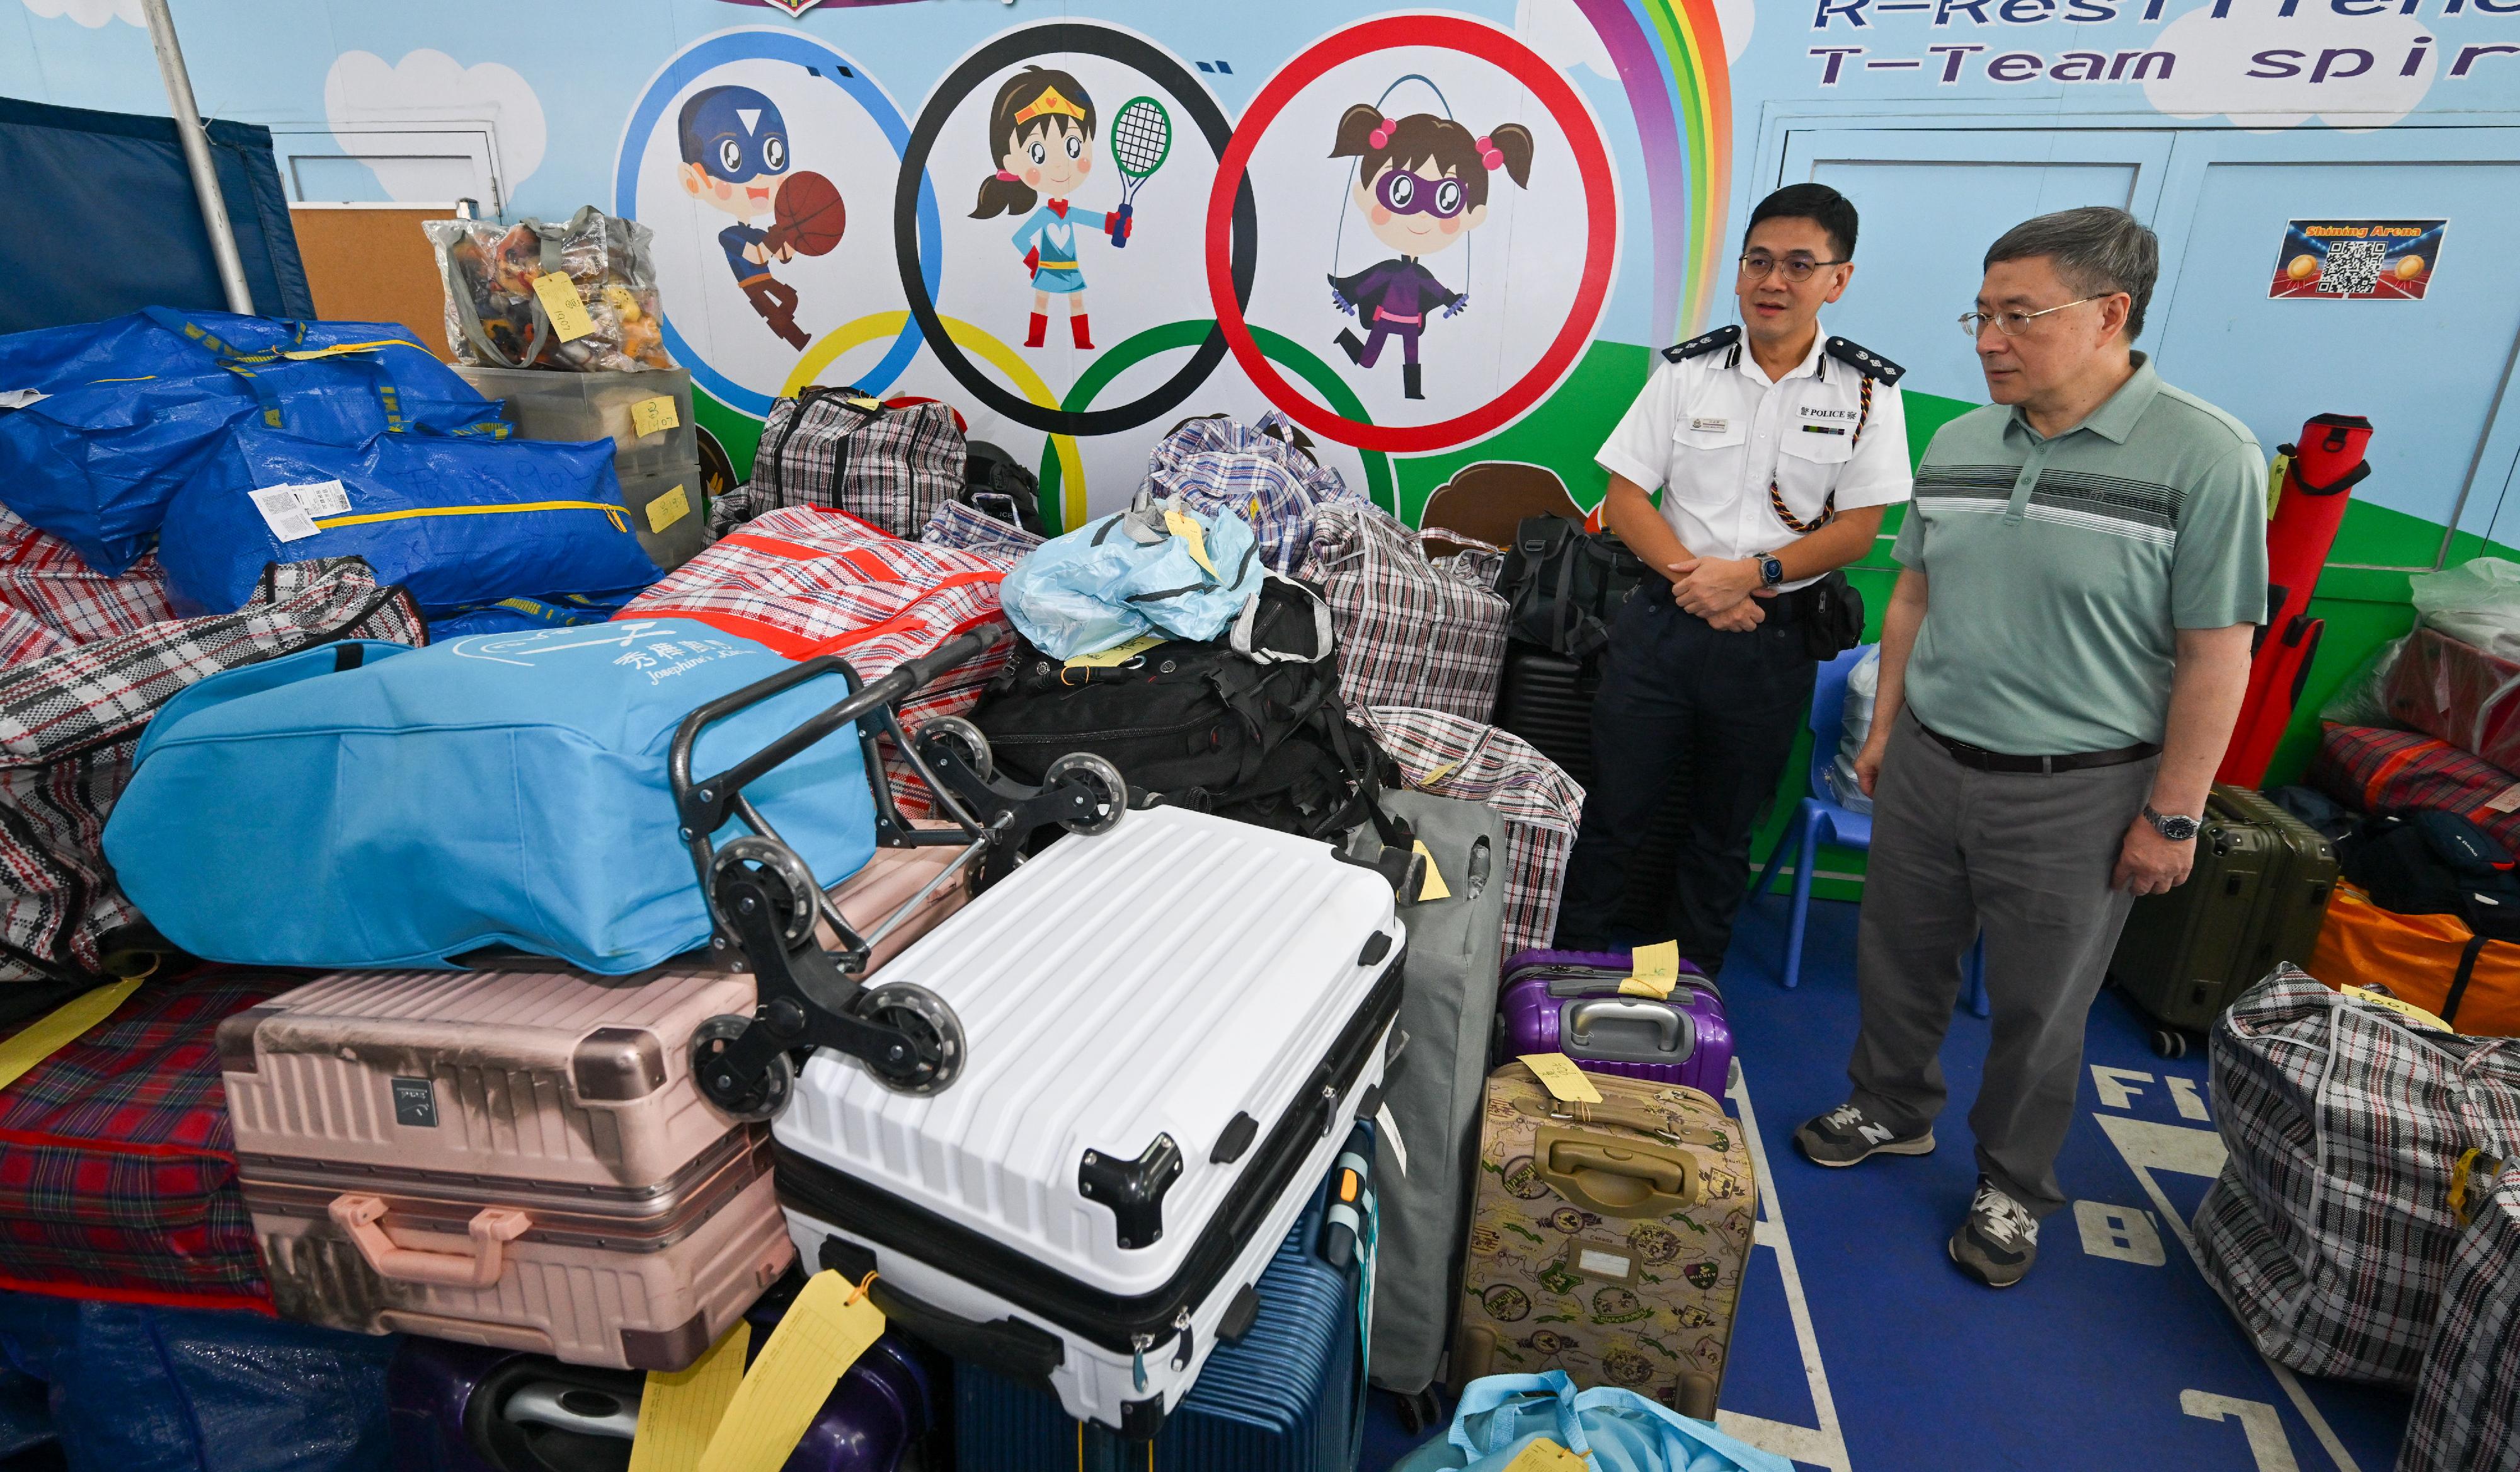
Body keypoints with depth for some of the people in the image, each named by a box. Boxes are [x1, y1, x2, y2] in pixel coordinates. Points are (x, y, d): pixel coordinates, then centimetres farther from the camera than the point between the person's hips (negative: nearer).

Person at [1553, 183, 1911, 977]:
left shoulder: (1869, 391, 0)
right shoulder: (1687, 370, 2)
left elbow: (1857, 528, -3)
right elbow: (1623, 496, -1)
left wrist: (1753, 573, -17)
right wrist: (1690, 576, -15)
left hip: (1773, 640, 0)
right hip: (1662, 622, 0)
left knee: (1725, 827, 14)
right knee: (1615, 806, 5)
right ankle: (1571, 964, 22)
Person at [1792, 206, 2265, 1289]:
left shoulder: (2207, 458, -13)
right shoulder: (1958, 443, 3)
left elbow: (2216, 656, -12)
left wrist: (2173, 815, -11)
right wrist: (1883, 730, 12)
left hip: (2075, 793, -4)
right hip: (1925, 764, 5)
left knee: (2040, 1008, 11)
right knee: (1898, 960, 17)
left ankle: (2013, 1188, 33)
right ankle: (1891, 1111, 42)